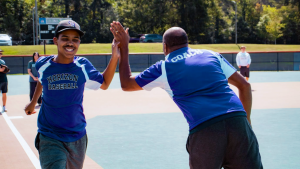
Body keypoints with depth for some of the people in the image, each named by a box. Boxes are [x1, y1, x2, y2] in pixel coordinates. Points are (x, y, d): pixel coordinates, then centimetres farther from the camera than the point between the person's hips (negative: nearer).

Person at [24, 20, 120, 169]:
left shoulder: (83, 66, -6)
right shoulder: (43, 65, -6)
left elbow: (104, 84, 8)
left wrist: (114, 57, -4)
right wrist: (33, 102, 31)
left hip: (78, 138, 2)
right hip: (50, 138, -2)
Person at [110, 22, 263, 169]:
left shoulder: (163, 68, 14)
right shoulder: (211, 55, 22)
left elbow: (126, 84, 26)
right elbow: (244, 85, 22)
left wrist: (124, 47, 34)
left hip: (203, 130, -2)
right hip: (237, 121, 2)